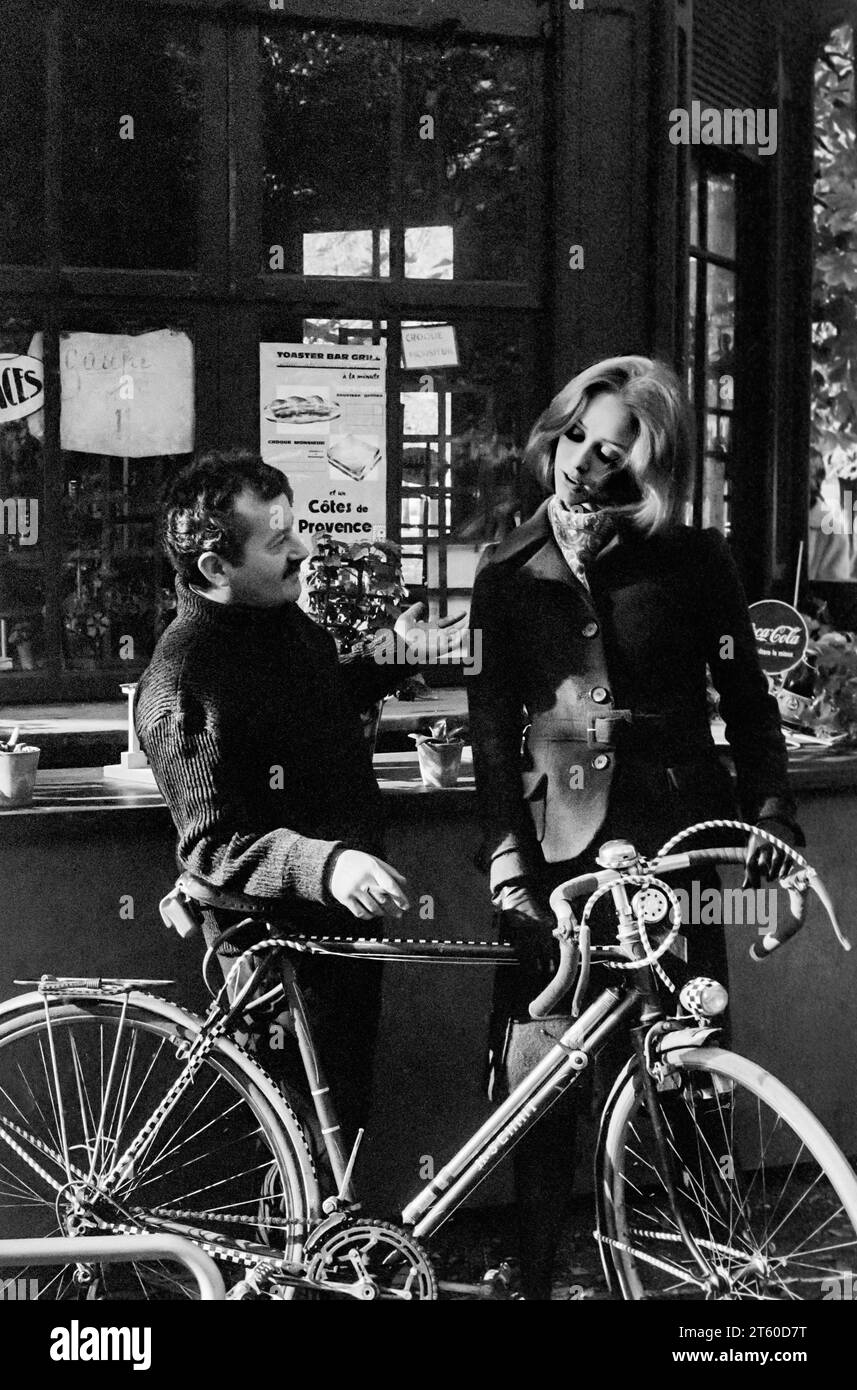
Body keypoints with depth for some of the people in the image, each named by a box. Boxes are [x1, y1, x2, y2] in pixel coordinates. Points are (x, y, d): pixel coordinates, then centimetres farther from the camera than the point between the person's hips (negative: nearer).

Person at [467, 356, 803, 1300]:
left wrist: (771, 812, -7)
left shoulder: (692, 562, 3)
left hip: (672, 839, -1)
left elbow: (747, 699, 6)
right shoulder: (507, 574, 7)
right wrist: (505, 858, -6)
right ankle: (535, 1272, 12)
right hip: (557, 841, 1)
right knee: (535, 1084, -2)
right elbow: (492, 725, 3)